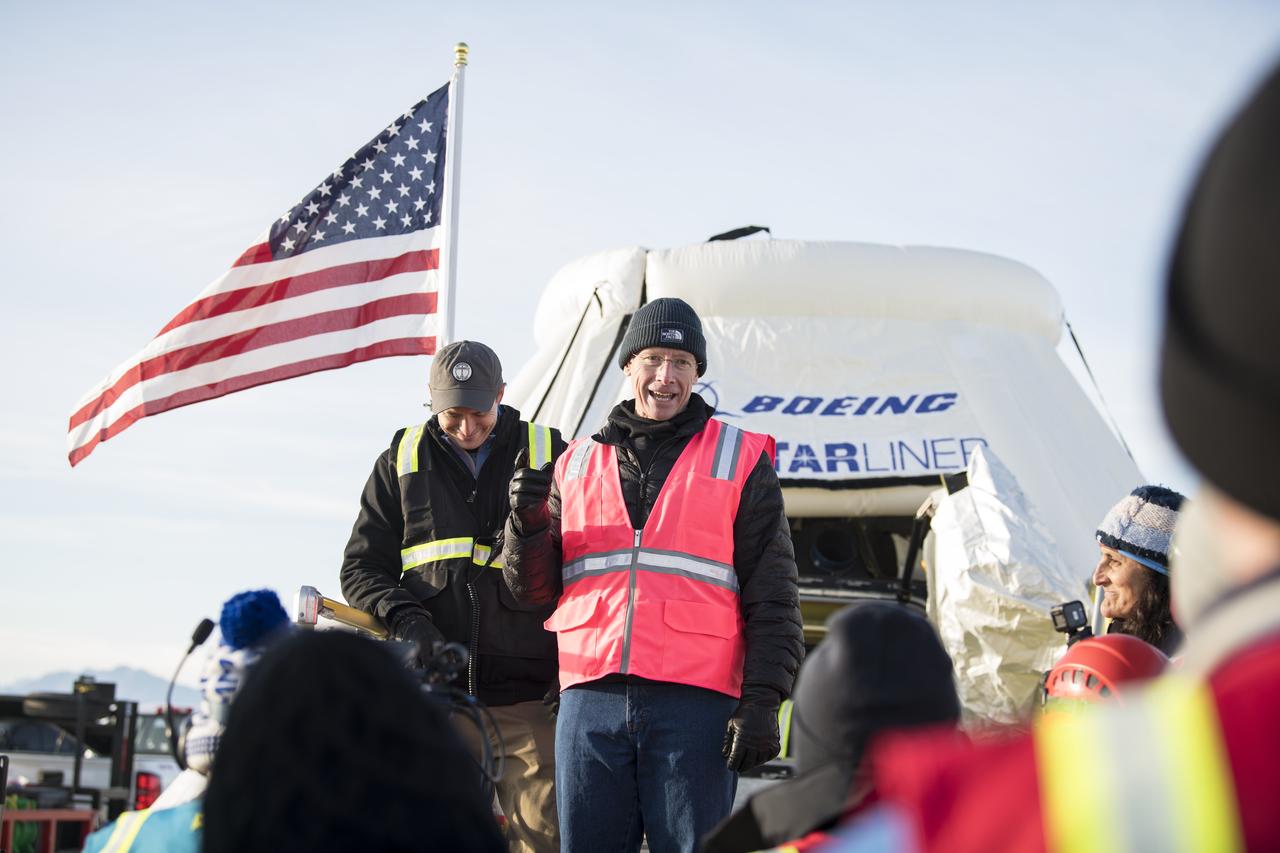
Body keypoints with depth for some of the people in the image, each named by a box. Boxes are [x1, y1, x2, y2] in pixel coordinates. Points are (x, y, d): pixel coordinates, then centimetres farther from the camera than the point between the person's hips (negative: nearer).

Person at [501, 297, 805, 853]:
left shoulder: (739, 460, 8)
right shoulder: (577, 463, 17)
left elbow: (771, 598, 4)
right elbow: (534, 589, 16)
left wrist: (761, 701, -6)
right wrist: (527, 521, -3)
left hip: (696, 703, -3)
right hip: (590, 702, 3)